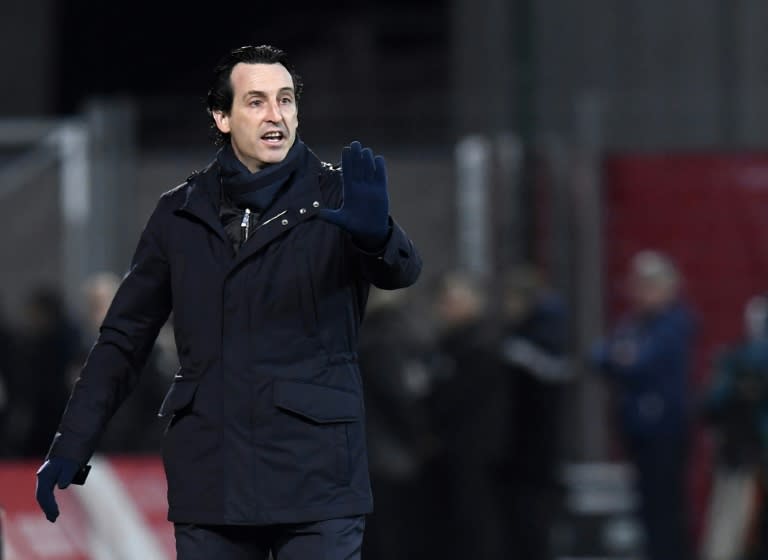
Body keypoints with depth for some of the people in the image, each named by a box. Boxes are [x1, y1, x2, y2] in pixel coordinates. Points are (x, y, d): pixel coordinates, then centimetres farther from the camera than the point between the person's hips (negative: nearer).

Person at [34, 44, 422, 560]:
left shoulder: (337, 198, 1)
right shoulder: (181, 213, 10)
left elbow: (401, 269, -18)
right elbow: (125, 338, 13)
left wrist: (376, 234, -42)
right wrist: (71, 448, 5)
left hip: (316, 478, -3)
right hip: (210, 479, 3)